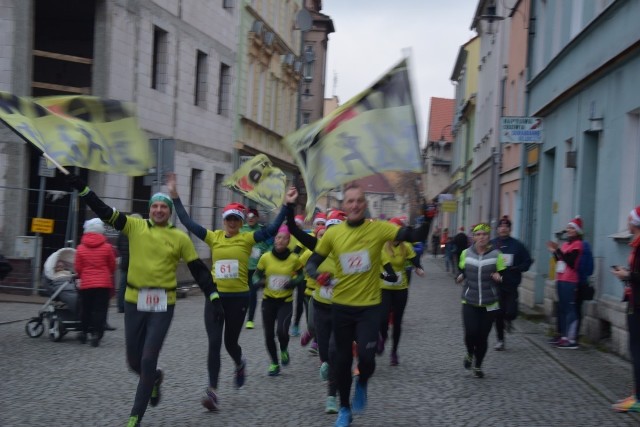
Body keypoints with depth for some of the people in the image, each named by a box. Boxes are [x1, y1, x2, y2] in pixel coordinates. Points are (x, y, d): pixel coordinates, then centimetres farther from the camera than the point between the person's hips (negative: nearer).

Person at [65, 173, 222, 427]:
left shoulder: (180, 238, 0)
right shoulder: (135, 226, 3)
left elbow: (199, 270, 3)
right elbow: (104, 212, -5)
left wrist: (214, 297, -3)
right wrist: (80, 187, -15)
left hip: (163, 305, -2)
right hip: (134, 302, 2)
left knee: (148, 361, -6)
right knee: (134, 361, 10)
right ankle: (155, 378, 45)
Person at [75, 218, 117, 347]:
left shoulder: (81, 248, -2)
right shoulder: (107, 247, -4)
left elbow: (78, 268, 3)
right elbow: (112, 266, 6)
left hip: (86, 284, 2)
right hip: (104, 283, -2)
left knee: (86, 309, 15)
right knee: (100, 310, 0)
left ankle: (84, 332, 24)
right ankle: (96, 334, -8)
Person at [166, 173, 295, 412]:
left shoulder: (247, 239, -2)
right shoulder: (214, 237, 3)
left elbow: (272, 230, -12)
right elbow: (188, 223, 0)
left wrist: (286, 206, -18)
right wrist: (175, 196, -4)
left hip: (238, 298, -1)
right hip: (215, 297, 2)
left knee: (230, 342, 10)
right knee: (214, 343, -4)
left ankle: (240, 365, 46)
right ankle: (213, 391, 0)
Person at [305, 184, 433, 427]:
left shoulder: (378, 228, -9)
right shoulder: (333, 233, -4)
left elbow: (416, 236, -14)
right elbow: (312, 263, 2)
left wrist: (427, 219, -32)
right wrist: (316, 275, -20)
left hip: (369, 307, -2)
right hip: (341, 306, 2)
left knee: (366, 357, -14)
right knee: (343, 360, 12)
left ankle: (362, 385, 23)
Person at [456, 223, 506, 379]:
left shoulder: (496, 255, -1)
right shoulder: (466, 253, 3)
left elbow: (504, 277, 4)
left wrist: (499, 278, -19)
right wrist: (459, 277, -7)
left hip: (489, 304, 0)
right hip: (469, 302, 0)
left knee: (483, 336, 4)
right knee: (470, 333, -14)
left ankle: (478, 366, 27)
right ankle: (470, 354, 21)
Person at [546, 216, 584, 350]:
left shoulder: (577, 244, -7)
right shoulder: (565, 244, 18)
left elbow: (570, 261, -19)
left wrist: (558, 250, -23)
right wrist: (554, 252, 7)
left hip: (570, 282, -9)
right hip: (560, 280, 9)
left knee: (570, 309, -11)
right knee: (562, 308, 11)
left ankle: (572, 340, -13)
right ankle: (563, 336, 17)